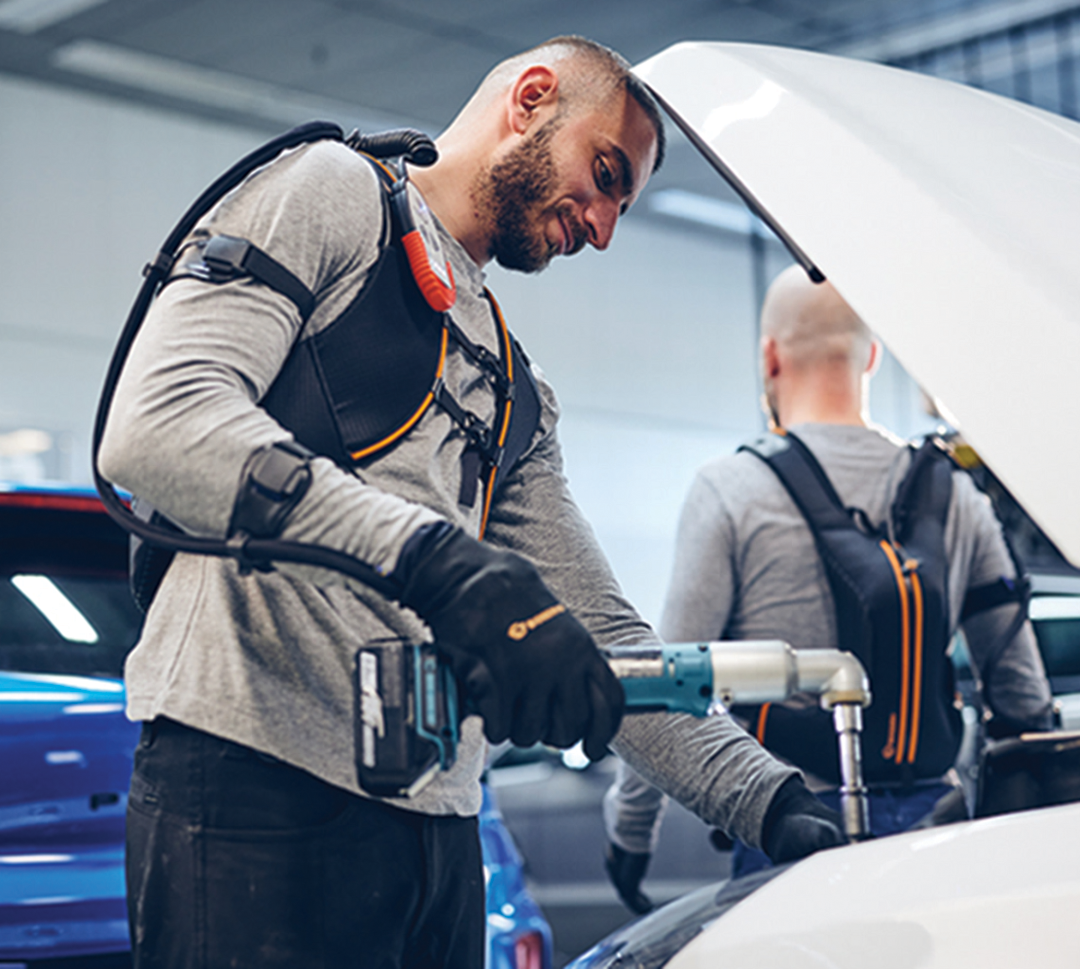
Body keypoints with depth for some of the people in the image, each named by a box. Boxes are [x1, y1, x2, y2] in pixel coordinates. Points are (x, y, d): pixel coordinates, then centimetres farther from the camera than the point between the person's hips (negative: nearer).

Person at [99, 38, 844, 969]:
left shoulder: (513, 391, 26)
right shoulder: (330, 193, 2)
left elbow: (602, 633, 22)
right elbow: (158, 425, -15)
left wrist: (776, 804, 9)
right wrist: (438, 564, -26)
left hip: (440, 820, 8)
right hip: (259, 783, -8)